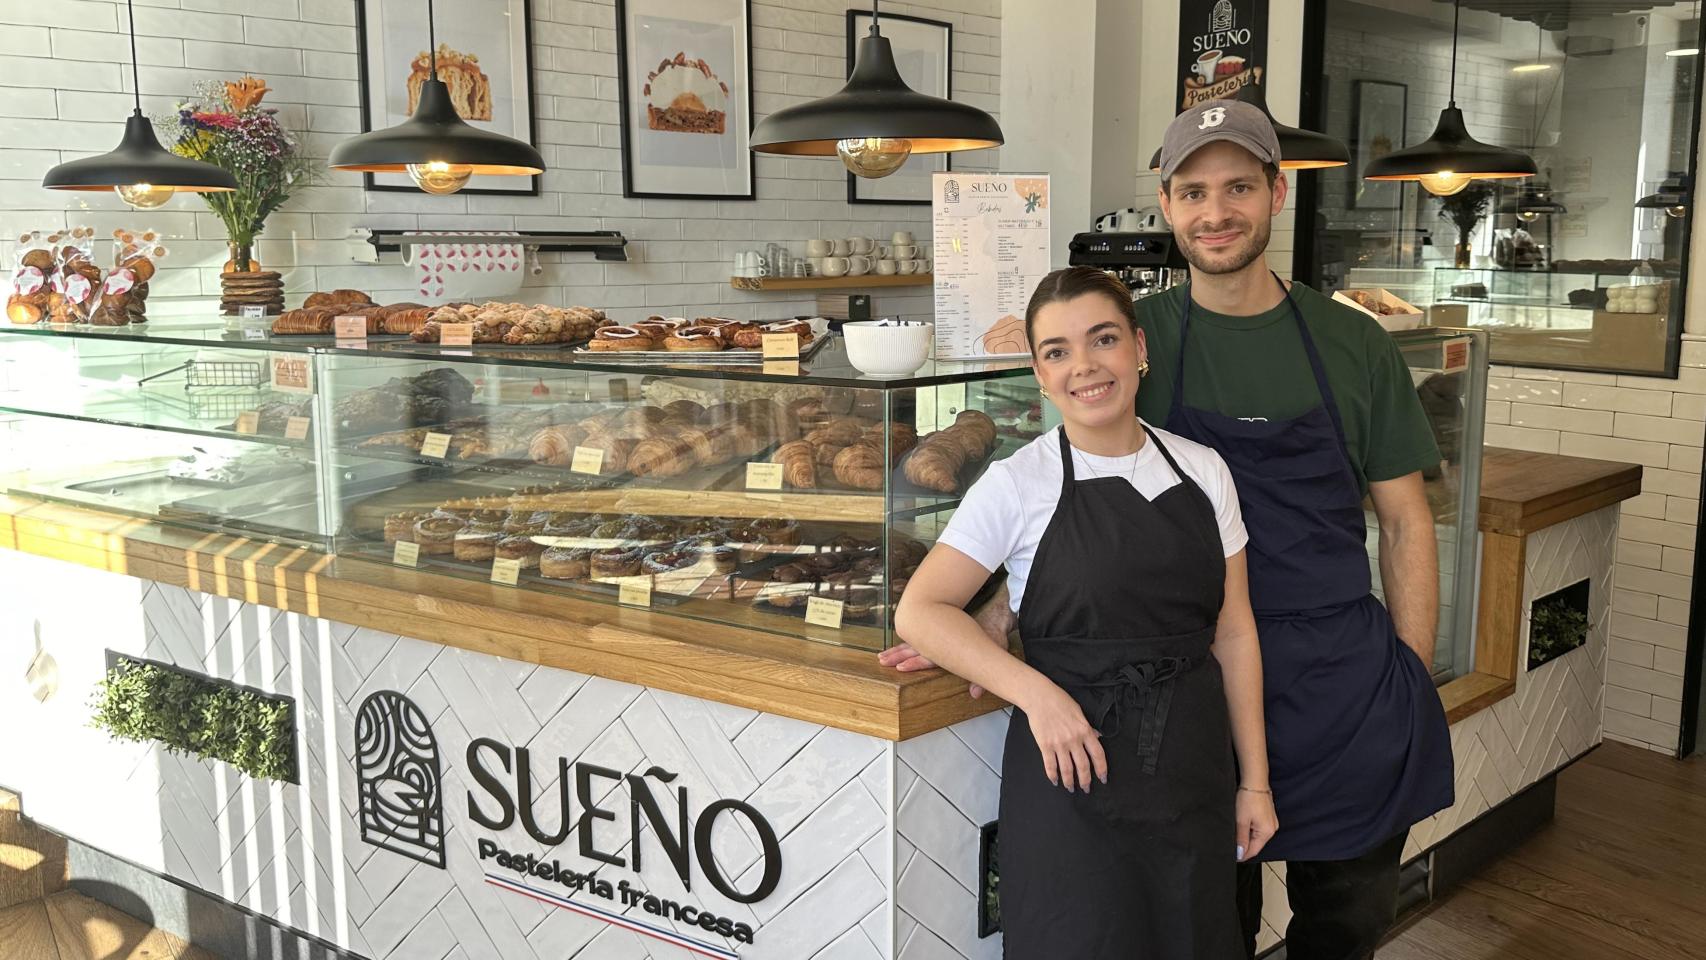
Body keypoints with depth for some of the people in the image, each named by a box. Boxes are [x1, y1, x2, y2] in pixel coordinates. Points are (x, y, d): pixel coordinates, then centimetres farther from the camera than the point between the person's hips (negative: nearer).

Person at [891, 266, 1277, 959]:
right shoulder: (1018, 483, -7)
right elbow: (919, 612, -10)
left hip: (1194, 767, 4)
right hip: (1075, 769, -4)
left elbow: (1233, 630, 7)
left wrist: (1254, 780, 6)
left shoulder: (1204, 471, 4)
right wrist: (1036, 693, -20)